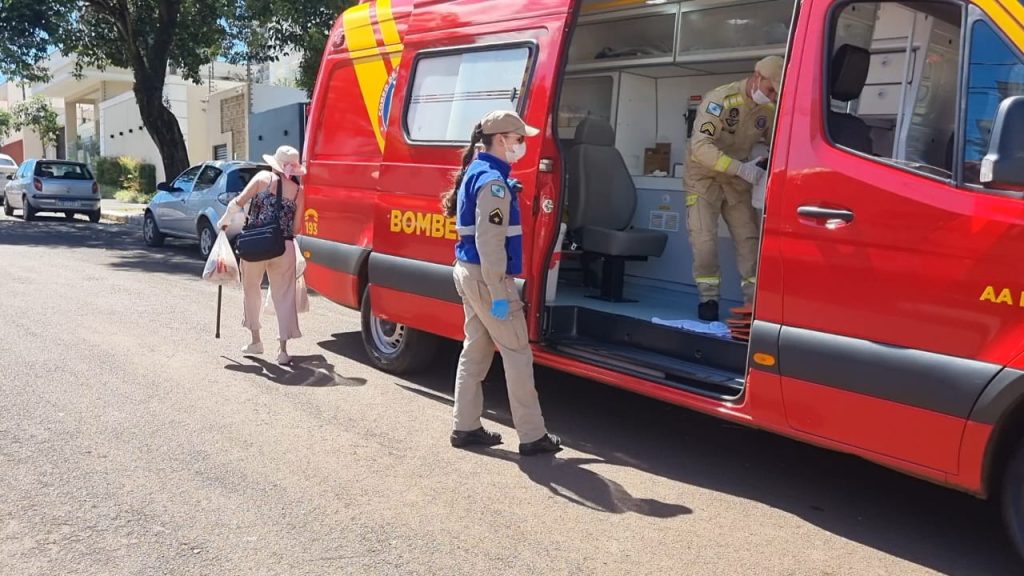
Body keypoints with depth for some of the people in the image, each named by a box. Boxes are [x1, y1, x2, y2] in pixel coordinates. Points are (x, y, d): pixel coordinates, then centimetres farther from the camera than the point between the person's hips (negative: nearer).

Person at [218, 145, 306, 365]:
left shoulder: (263, 178, 0)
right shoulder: (299, 191, 3)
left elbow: (239, 202, -3)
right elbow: (296, 227, 3)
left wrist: (224, 221, 13)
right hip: (284, 248, 0)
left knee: (252, 289, 20)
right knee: (284, 296, 4)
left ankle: (256, 340, 27)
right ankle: (283, 349, 0)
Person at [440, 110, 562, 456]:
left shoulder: (475, 172, 13)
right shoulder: (493, 181, -18)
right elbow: (490, 243, -23)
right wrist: (499, 294, -22)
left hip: (467, 272, 10)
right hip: (485, 276, -10)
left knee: (475, 350, 15)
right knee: (517, 353, -2)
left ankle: (466, 427, 21)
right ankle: (532, 436, 5)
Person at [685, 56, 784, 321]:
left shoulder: (770, 108, -7)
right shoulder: (720, 100, -26)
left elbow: (775, 141, 6)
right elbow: (700, 147, -33)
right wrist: (741, 168, -41)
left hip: (737, 180, 5)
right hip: (704, 176, -5)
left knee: (749, 238, 1)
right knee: (705, 238, -12)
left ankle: (755, 300, 7)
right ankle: (708, 298, 2)